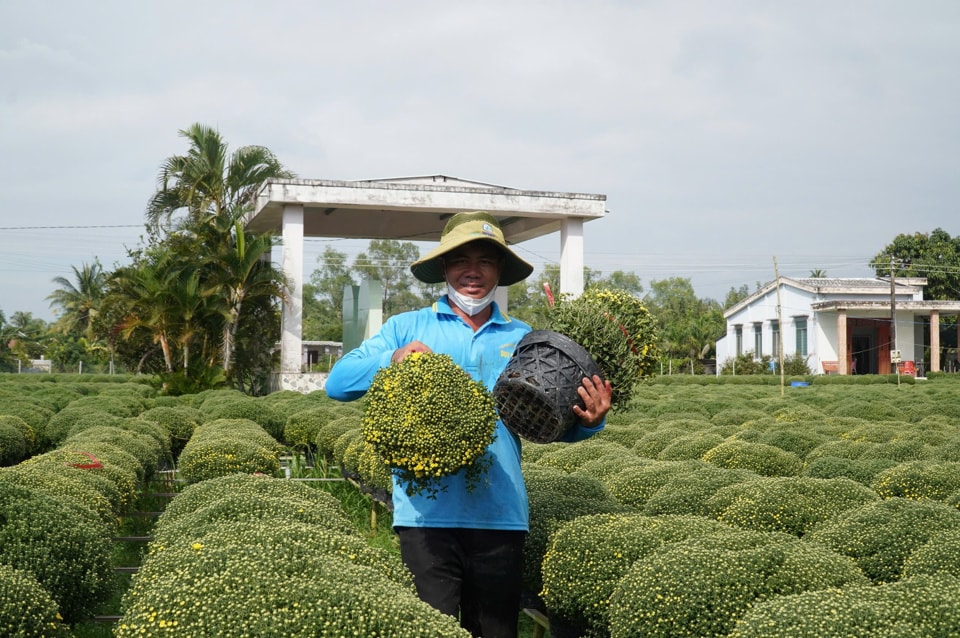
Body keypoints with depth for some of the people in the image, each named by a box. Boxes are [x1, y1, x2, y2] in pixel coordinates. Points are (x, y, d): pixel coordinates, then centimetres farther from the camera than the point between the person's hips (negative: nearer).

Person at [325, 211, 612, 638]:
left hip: (501, 516, 2)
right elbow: (338, 383, 1)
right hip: (427, 512, -2)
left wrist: (587, 423, -10)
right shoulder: (407, 328, 9)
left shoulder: (521, 339, 13)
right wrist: (392, 360, -15)